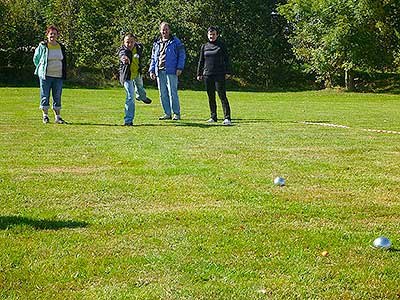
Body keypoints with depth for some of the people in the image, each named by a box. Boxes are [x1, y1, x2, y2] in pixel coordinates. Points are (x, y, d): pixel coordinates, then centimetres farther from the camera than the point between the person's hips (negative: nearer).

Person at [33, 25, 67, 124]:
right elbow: (36, 58, 12)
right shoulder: (42, 46, -1)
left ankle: (58, 116, 10)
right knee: (45, 96, 1)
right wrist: (41, 69, 12)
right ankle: (45, 115, 11)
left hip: (58, 75, 3)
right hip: (45, 75, -3)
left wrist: (64, 75, 12)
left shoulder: (61, 47, 10)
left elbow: (64, 61, 18)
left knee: (57, 96, 4)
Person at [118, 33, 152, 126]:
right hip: (127, 75, -6)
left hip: (137, 73, 6)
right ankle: (128, 120, -7)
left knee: (140, 86, 36)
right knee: (130, 97, -15)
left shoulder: (138, 48, -14)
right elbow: (122, 54, -54)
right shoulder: (123, 49, -30)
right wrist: (124, 58, -76)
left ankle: (141, 97, 73)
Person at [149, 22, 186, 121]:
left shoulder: (175, 42, 3)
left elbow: (182, 55, 0)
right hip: (159, 72, 5)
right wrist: (152, 70, 13)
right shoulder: (156, 43, 18)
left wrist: (179, 68, -9)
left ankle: (176, 113, -2)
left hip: (171, 71, -5)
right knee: (163, 94, 5)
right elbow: (153, 58, 22)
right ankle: (167, 113, 12)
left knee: (172, 93, -9)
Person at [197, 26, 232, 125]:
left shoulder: (221, 45, 3)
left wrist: (227, 72, -5)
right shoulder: (204, 46, 12)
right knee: (211, 97, 8)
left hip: (219, 75, -4)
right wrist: (199, 73, 12)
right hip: (207, 75, 4)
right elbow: (201, 61, 17)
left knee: (222, 96, -10)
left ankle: (227, 118, -13)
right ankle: (213, 117, 16)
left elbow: (226, 59, 2)